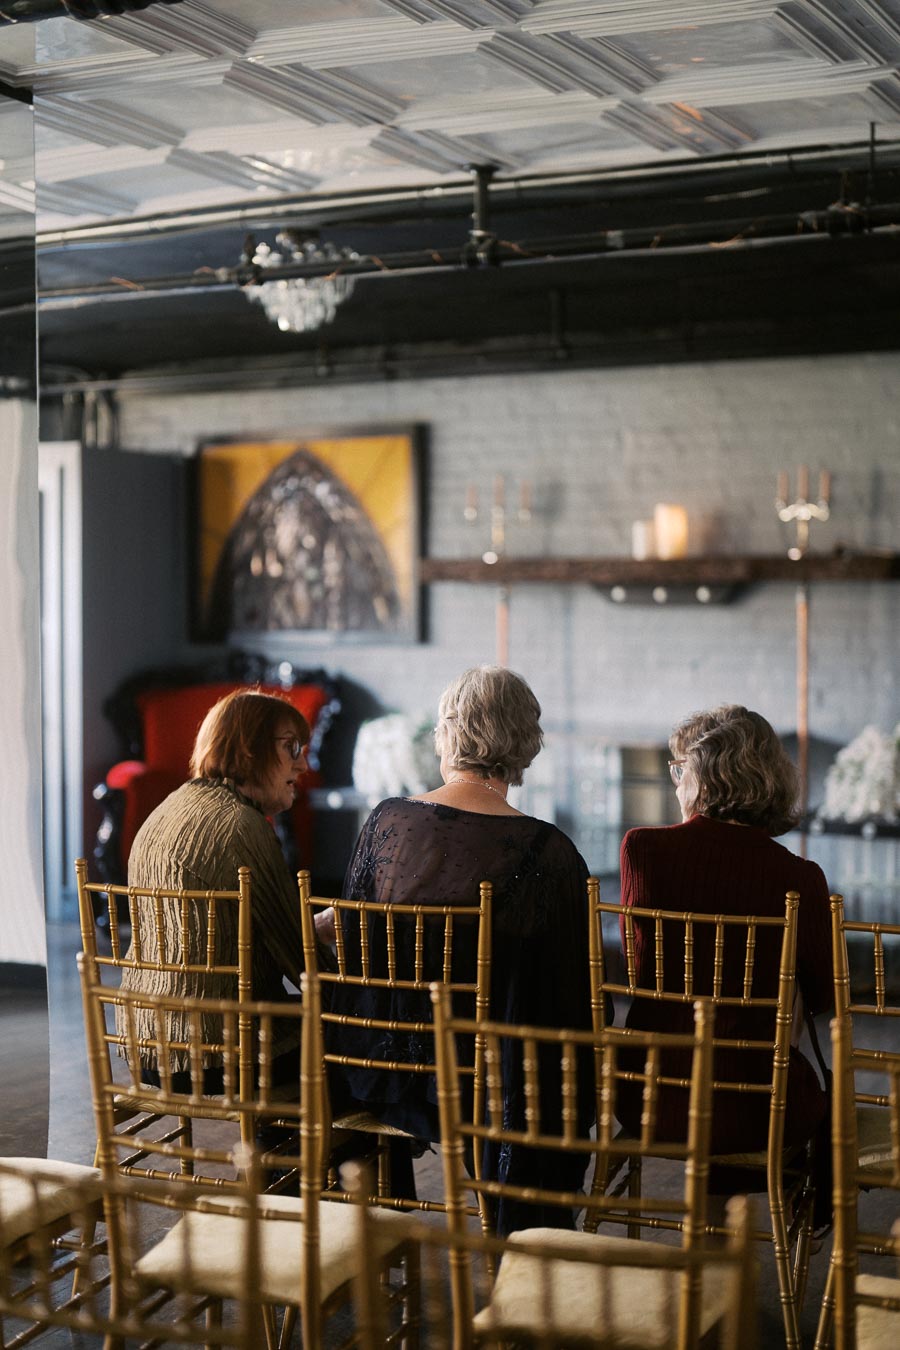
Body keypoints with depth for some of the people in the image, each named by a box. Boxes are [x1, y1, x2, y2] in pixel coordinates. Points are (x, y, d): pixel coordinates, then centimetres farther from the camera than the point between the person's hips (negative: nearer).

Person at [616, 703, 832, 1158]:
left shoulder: (641, 848, -8)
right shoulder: (799, 878, -12)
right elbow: (824, 999, 3)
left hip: (647, 1103, 3)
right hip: (752, 1116, -2)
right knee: (832, 1095, 32)